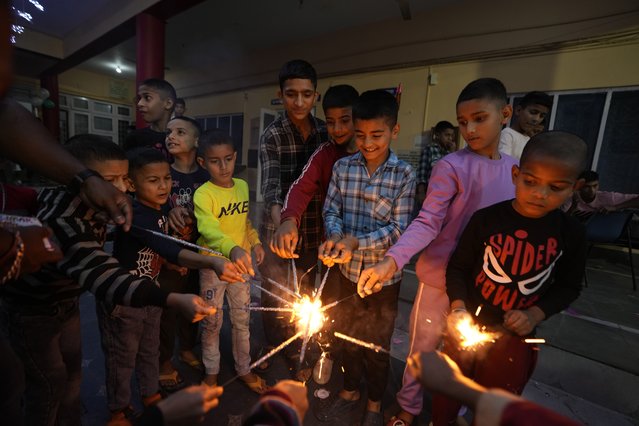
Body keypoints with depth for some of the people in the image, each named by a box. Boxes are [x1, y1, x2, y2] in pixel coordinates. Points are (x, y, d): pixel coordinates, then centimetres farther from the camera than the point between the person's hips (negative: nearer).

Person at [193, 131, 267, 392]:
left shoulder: (243, 186, 0)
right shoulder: (203, 194, -19)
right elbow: (208, 229, -36)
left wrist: (255, 241, 0)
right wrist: (232, 249, -54)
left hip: (241, 263, 4)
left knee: (242, 319, 17)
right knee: (212, 323, 14)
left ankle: (244, 368, 38)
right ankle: (211, 371, 39)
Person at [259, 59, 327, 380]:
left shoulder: (325, 132, 0)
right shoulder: (271, 136, -10)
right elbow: (270, 180, -27)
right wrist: (278, 217, -46)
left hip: (313, 230, 3)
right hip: (277, 228, -2)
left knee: (304, 294, 15)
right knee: (273, 293, 12)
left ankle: (295, 352, 38)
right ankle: (271, 344, 41)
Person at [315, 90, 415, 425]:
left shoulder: (404, 174, -12)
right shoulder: (342, 167, -4)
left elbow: (398, 229, -15)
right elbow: (331, 211, -2)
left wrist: (357, 241, -27)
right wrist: (334, 237, -22)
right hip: (349, 271, 3)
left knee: (378, 344, 18)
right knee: (349, 336, 22)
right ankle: (349, 392, 49)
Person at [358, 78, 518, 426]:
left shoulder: (514, 169, 3)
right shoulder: (450, 166, -15)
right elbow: (427, 222, -22)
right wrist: (391, 261, -37)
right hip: (441, 278, -5)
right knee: (423, 348, 13)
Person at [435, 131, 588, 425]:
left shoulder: (571, 233, -8)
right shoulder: (486, 219, -16)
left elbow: (568, 286, 4)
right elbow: (458, 267, -7)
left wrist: (535, 315, -12)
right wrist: (458, 307, -21)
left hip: (516, 335, 1)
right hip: (467, 325, -1)